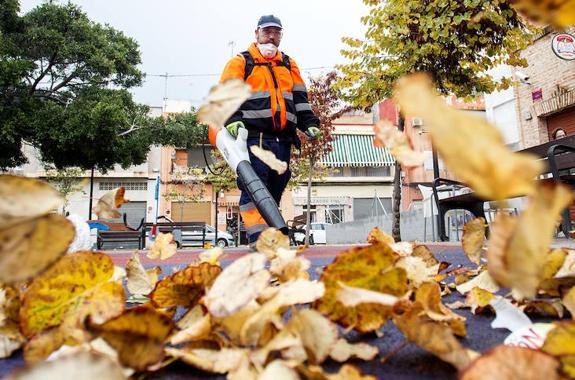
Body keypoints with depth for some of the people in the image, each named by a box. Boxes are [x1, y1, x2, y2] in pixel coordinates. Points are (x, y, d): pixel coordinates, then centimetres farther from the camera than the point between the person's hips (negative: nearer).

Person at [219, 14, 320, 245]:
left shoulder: (289, 65, 26)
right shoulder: (241, 62, 12)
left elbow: (300, 99, 23)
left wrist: (309, 123, 8)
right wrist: (232, 119, -19)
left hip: (282, 141, 5)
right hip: (254, 137, -4)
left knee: (275, 190, 6)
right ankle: (257, 236, -16)